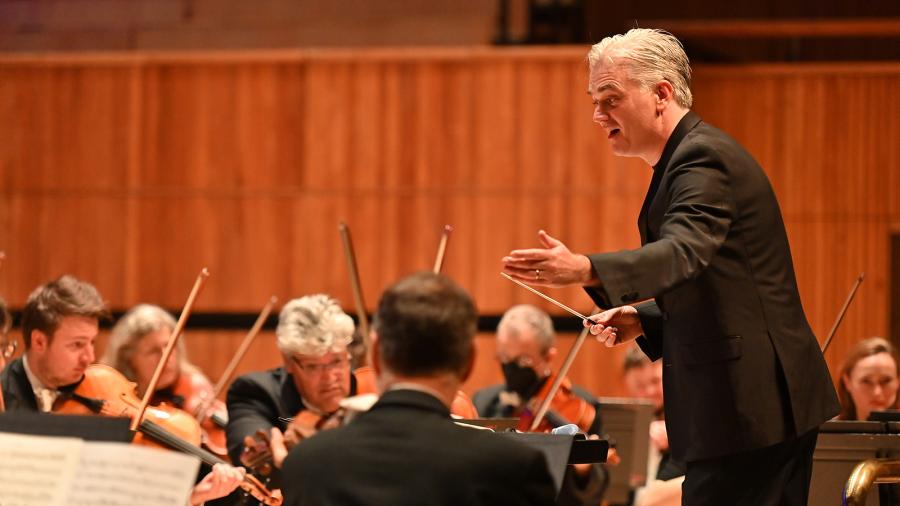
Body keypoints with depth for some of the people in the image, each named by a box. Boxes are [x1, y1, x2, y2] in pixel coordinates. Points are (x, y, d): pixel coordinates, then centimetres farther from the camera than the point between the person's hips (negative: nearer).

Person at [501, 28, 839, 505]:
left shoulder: (702, 157, -15)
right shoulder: (693, 154, 18)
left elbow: (683, 252, -34)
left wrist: (586, 270, -48)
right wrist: (643, 318, 9)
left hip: (745, 407, -11)